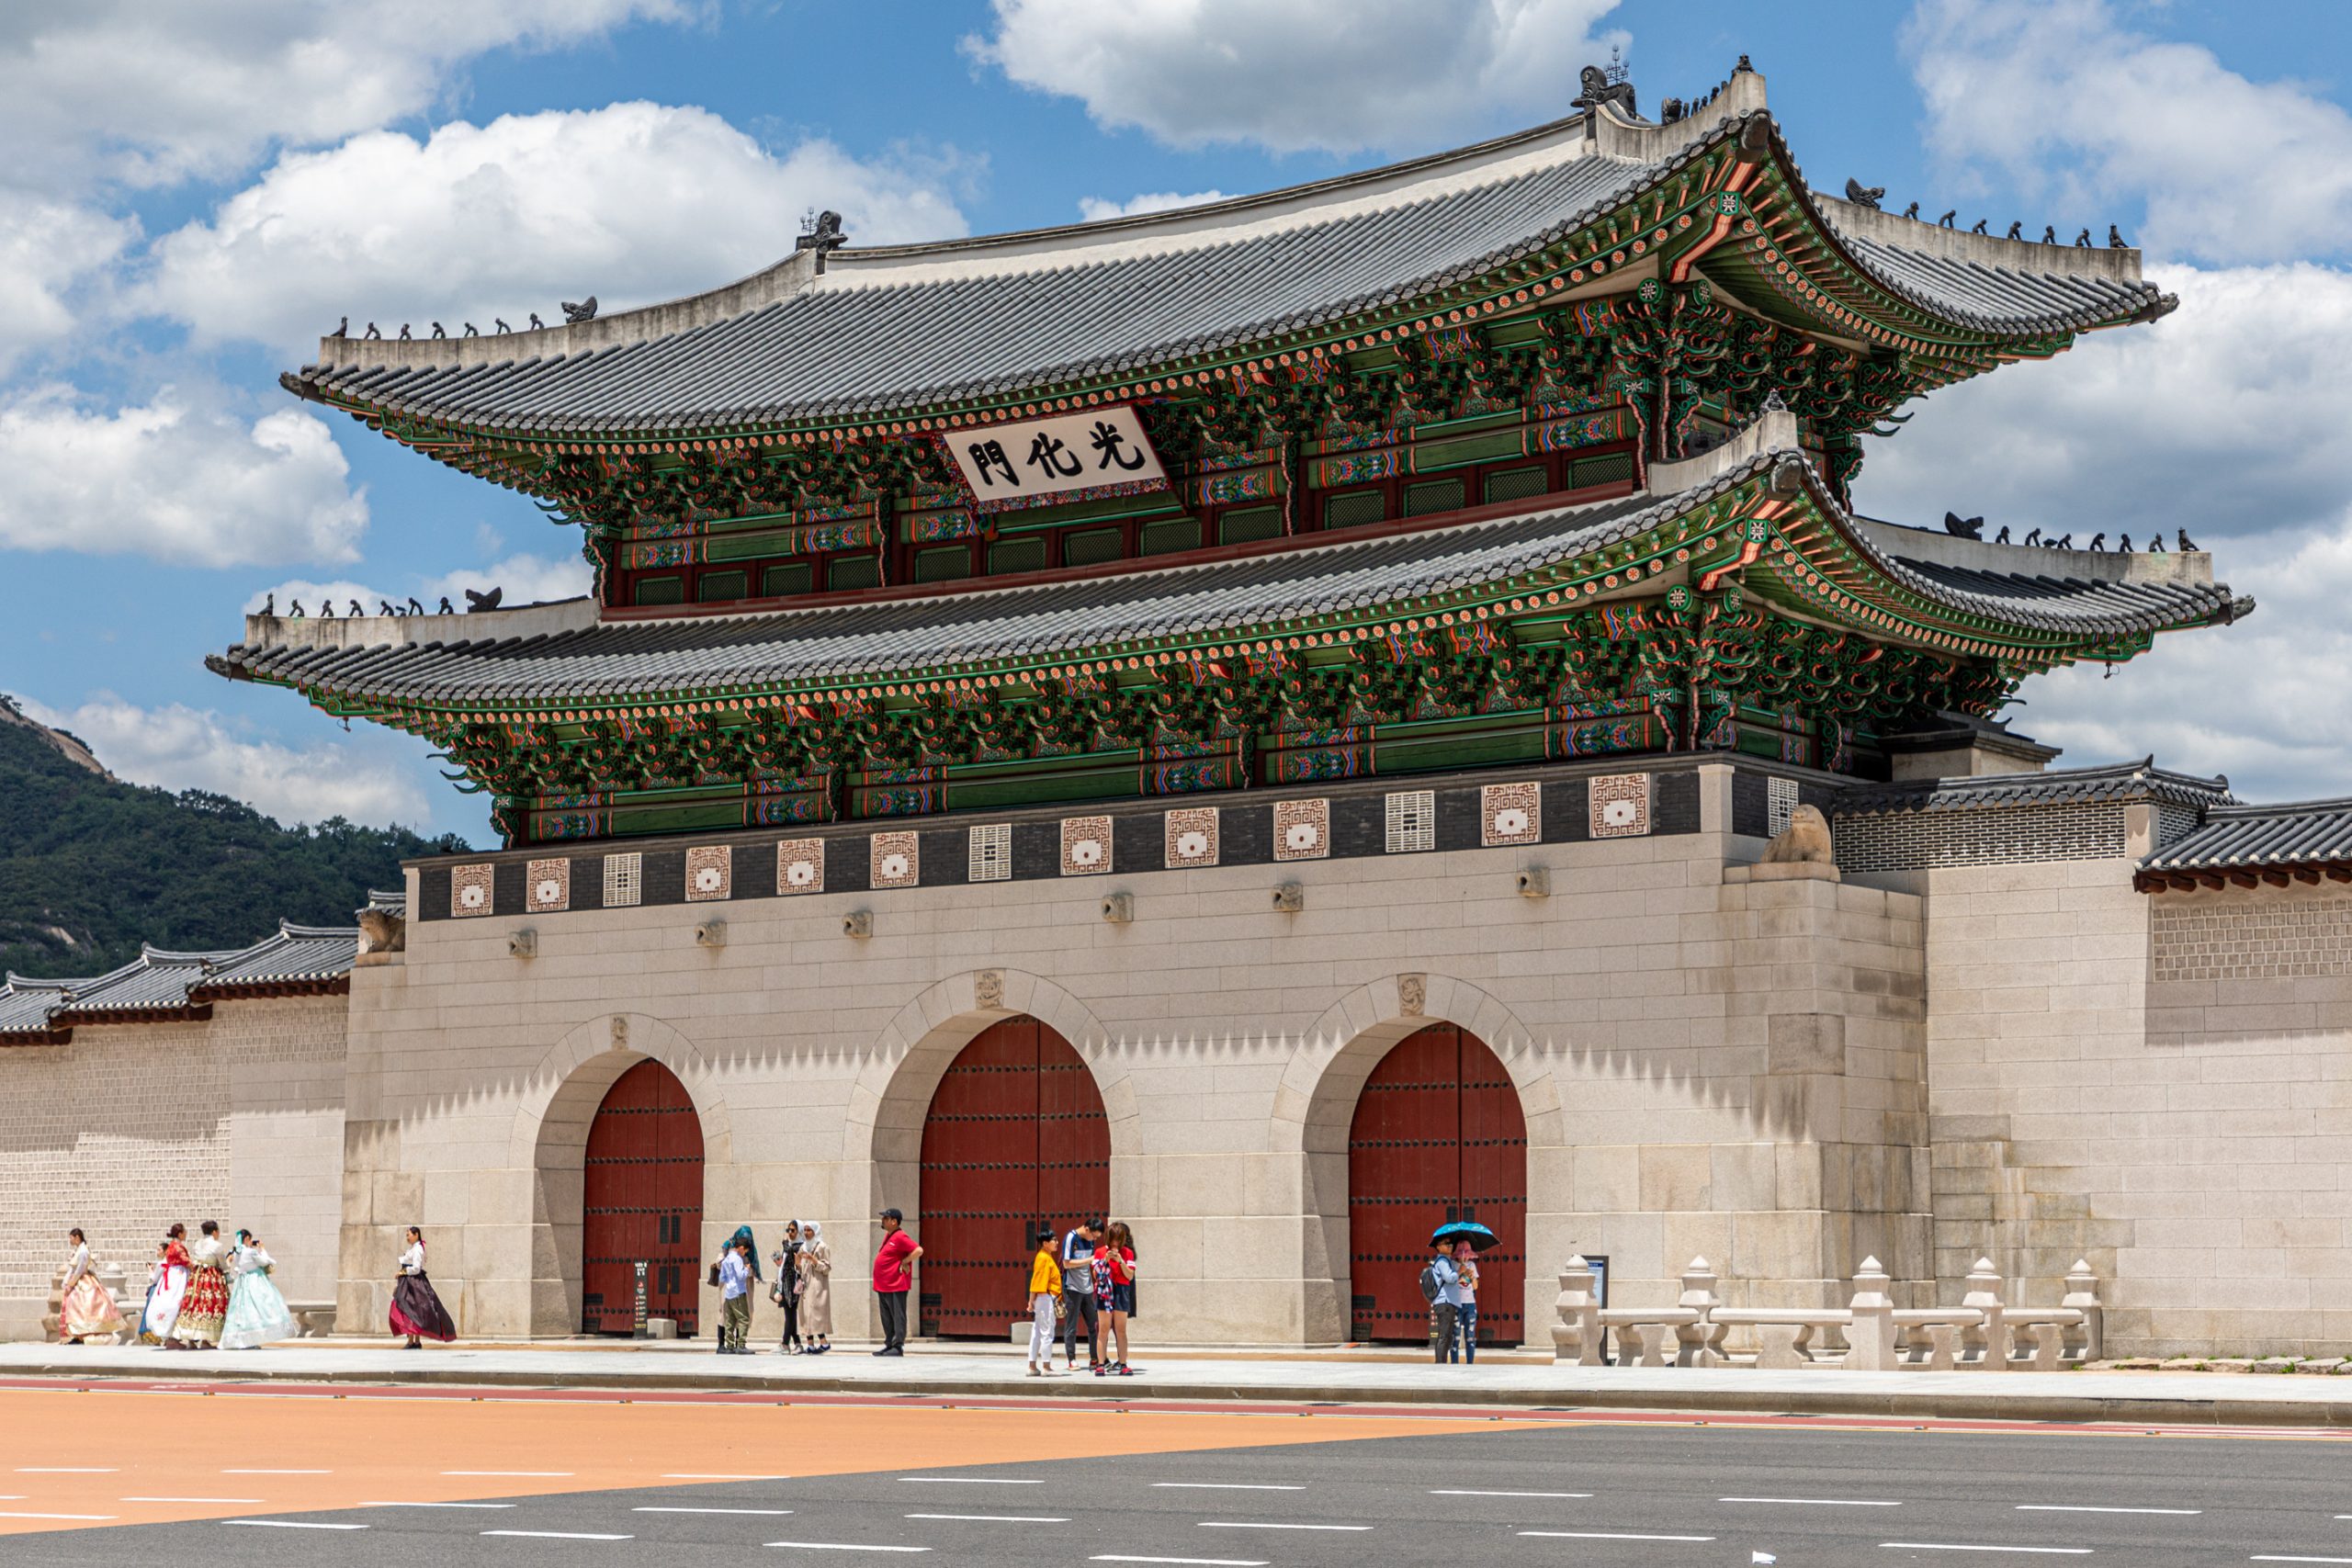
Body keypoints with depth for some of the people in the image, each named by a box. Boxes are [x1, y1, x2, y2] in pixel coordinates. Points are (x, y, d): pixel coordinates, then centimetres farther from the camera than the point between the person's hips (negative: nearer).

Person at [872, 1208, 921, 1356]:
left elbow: (918, 1251, -22)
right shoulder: (888, 1235, 15)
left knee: (897, 1316, -7)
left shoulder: (900, 1237, -14)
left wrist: (904, 1262, -15)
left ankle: (898, 1346, -7)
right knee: (887, 1318, 13)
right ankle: (889, 1345, 18)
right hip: (883, 1285, 10)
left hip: (896, 1286, -10)